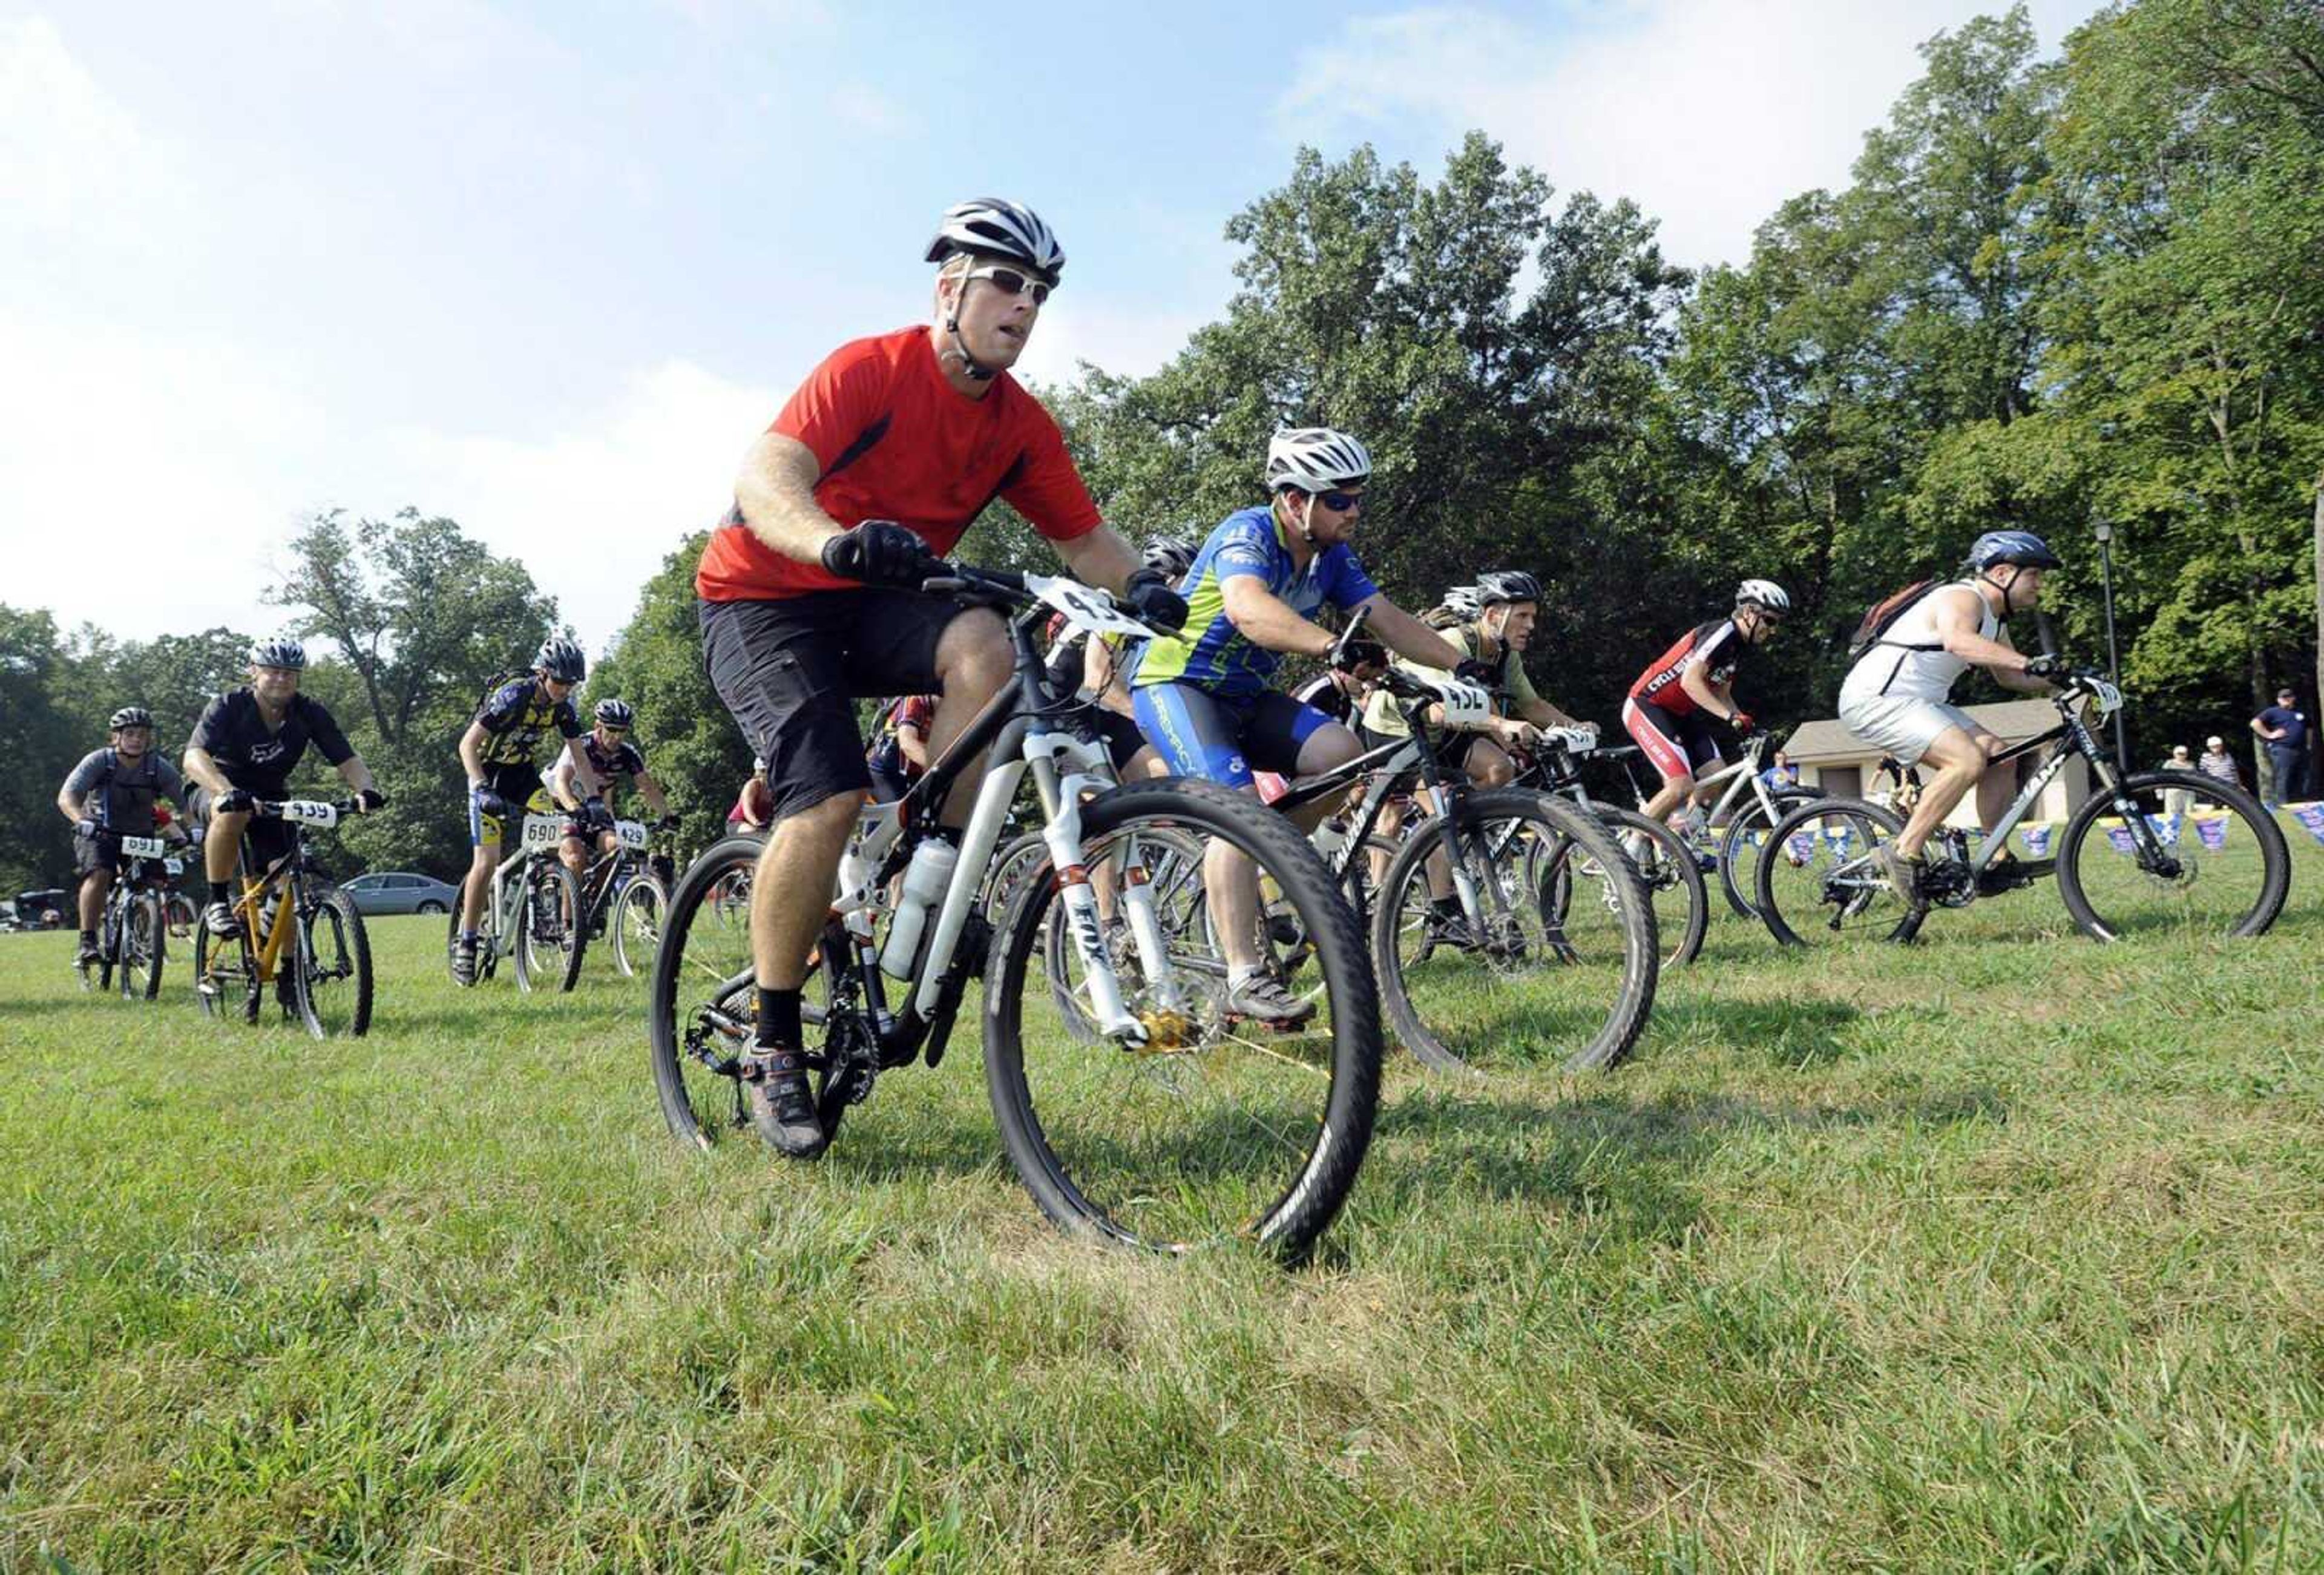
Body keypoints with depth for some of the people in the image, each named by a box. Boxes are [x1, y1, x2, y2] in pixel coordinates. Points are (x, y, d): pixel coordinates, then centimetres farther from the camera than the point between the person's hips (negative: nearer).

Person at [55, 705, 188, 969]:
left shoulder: (159, 767, -11)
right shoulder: (99, 761, -16)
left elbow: (187, 800, -13)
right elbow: (66, 797, -25)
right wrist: (82, 821, -45)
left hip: (141, 835, 2)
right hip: (100, 833, -2)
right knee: (99, 875, -28)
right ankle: (87, 942, -22)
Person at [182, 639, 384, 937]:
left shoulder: (310, 714, -12)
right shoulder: (228, 707, -21)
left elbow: (347, 760, -18)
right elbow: (194, 758, -35)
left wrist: (366, 790, -41)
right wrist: (228, 791, -54)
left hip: (270, 798, 3)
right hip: (216, 791, -3)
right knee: (233, 812, -39)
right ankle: (217, 902, -23)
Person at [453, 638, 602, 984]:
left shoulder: (563, 708, -8)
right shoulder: (512, 697, -25)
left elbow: (579, 757, -1)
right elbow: (468, 744, -27)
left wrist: (593, 799, -14)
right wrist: (483, 790, -39)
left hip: (525, 776, 5)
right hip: (490, 776, -5)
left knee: (570, 844, -14)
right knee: (487, 860, -14)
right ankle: (466, 945, -3)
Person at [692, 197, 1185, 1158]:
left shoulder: (1021, 426, -1)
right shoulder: (870, 370, -19)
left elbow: (1082, 538, -4)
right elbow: (763, 481, -32)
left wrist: (1141, 586, -26)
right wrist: (835, 542, -54)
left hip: (873, 606, 5)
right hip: (762, 597, -5)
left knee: (983, 647, -28)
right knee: (830, 796, -25)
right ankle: (771, 1047, -8)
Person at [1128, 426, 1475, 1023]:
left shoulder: (1332, 555, 2)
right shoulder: (1248, 532, -22)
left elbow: (1389, 618, -2)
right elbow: (1247, 608, -42)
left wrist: (1464, 666, -15)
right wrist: (1334, 647, -57)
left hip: (1243, 695, 7)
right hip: (1174, 683, -7)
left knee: (1342, 753, -17)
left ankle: (1245, 871, 1)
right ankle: (1244, 980, -27)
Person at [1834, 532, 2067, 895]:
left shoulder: (1994, 617, 17)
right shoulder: (1964, 599, -15)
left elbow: (2006, 675, 27)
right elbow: (1957, 640, -39)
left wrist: (2055, 684, 12)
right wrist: (2028, 662, -46)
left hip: (1917, 701, 11)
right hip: (1876, 698, -11)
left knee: (1998, 755, 7)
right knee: (1968, 760, -25)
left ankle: (1997, 863, 13)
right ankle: (1906, 853, -19)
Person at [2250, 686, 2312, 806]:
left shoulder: (2301, 713, 22)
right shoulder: (2273, 712, 3)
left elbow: (2308, 729, 34)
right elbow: (2255, 723, -8)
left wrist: (2308, 745, 20)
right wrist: (2269, 735, -11)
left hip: (2301, 750, 6)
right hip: (2282, 750, -6)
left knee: (2302, 780, 7)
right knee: (2283, 780, -12)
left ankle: (2301, 805, 13)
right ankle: (2283, 804, -13)